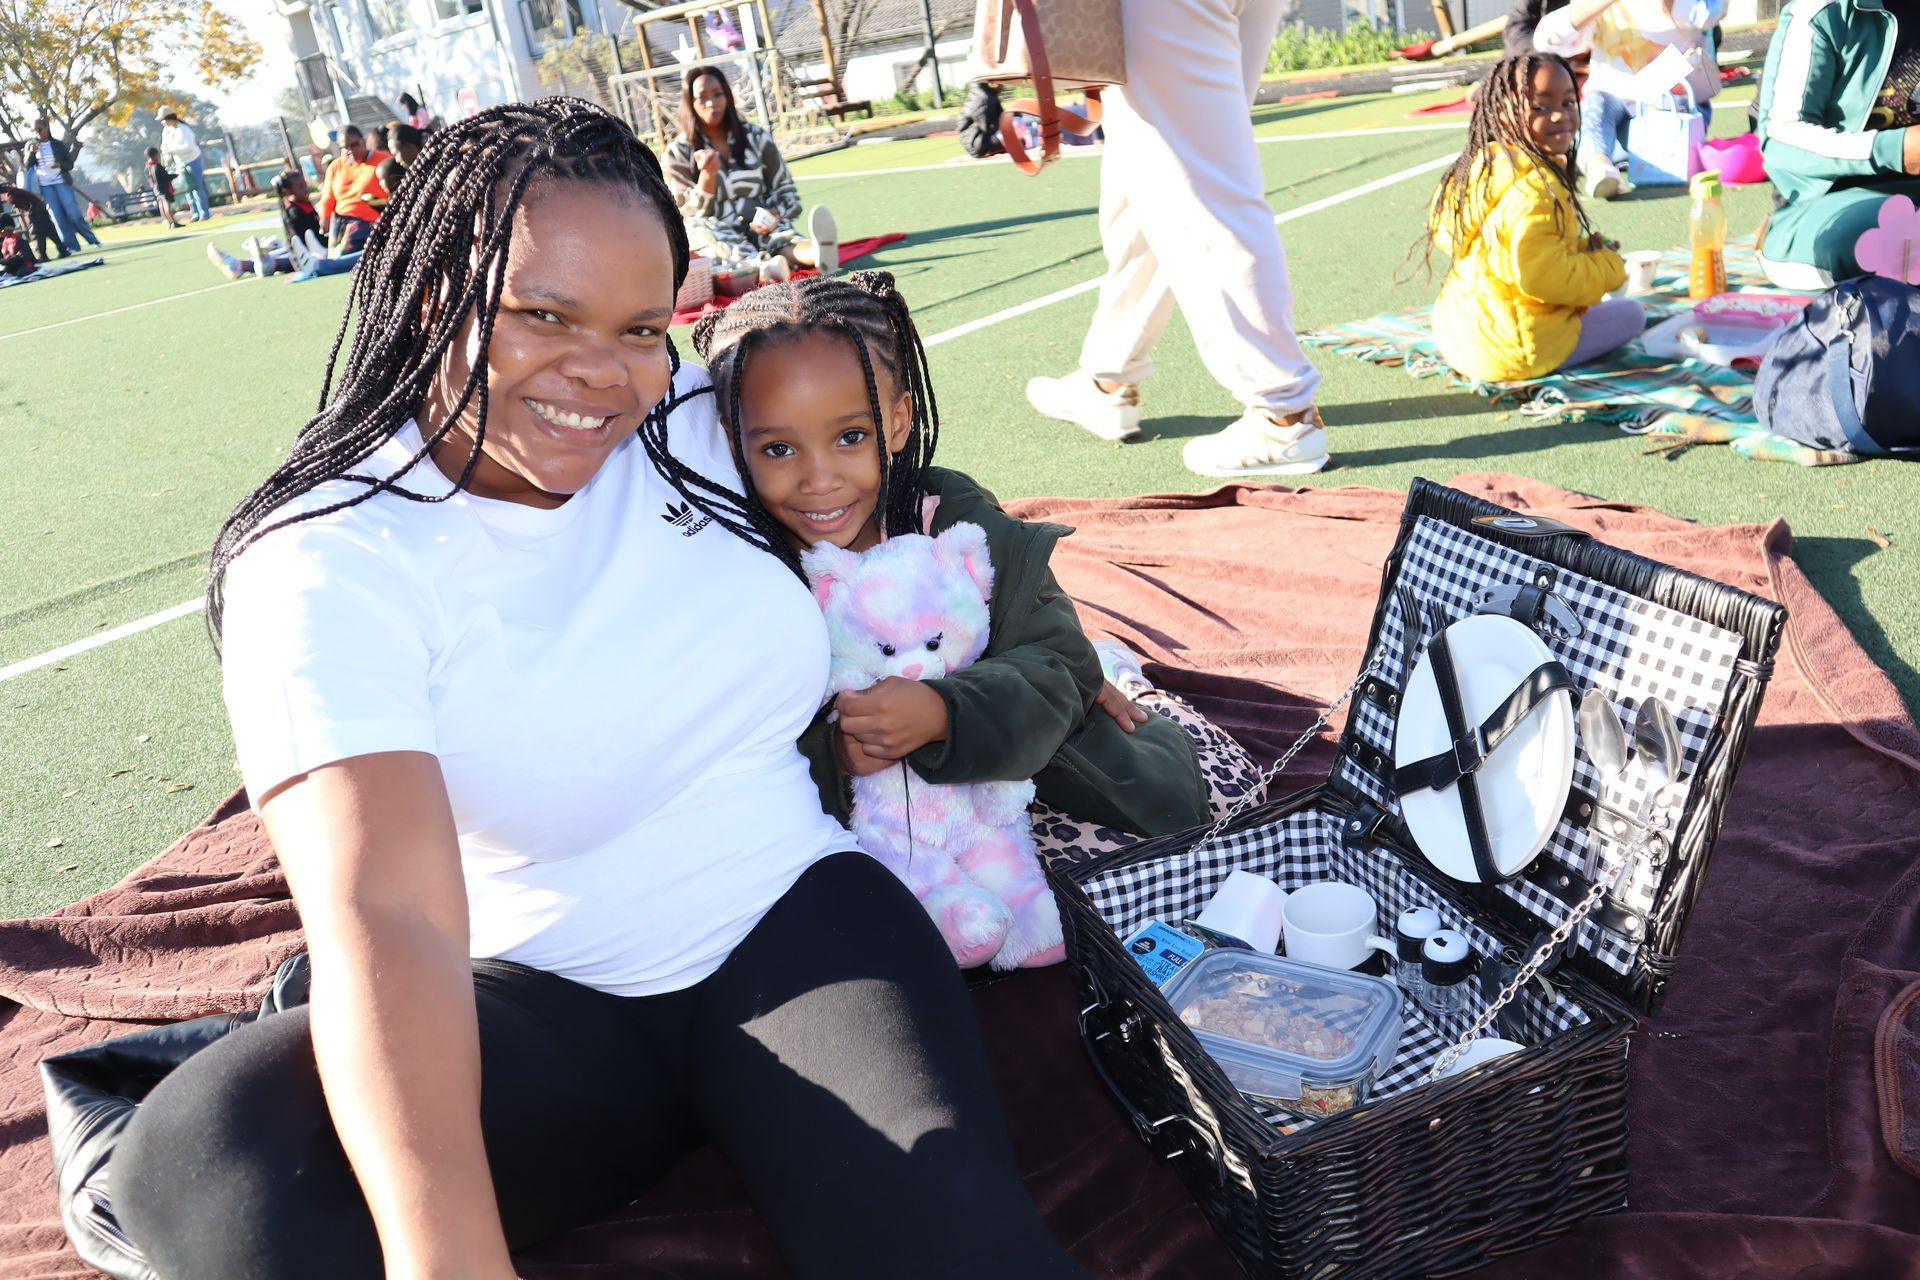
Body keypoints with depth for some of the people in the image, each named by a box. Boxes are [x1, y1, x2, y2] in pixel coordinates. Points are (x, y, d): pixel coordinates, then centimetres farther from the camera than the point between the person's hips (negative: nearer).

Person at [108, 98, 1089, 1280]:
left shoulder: (700, 420, 0)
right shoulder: (327, 559, -14)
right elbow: (383, 920, -28)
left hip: (802, 919, 1)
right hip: (545, 998, 0)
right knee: (206, 1150, -29)